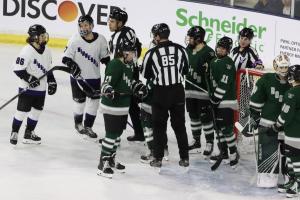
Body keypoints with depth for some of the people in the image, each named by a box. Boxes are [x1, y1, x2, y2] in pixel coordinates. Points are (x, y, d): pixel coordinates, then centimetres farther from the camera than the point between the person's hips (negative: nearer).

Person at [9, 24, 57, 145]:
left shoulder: (47, 51, 6)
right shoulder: (27, 51, -18)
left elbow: (48, 69, 17)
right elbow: (17, 68, -18)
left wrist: (52, 81, 10)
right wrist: (29, 78, -24)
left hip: (41, 88, 7)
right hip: (27, 88, -7)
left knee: (37, 111, 13)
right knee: (22, 111, -4)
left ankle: (29, 133, 25)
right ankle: (14, 133, 10)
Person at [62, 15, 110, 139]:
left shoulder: (101, 40, -6)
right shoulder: (75, 39, -13)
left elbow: (105, 58, 7)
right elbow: (66, 57, -10)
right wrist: (72, 65, -27)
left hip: (94, 77, 3)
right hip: (78, 77, -3)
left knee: (94, 102, 7)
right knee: (79, 102, 8)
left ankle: (88, 126, 23)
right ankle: (78, 123, 34)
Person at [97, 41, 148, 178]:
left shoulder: (129, 64, 9)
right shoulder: (115, 64, -21)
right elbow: (107, 83, -26)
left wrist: (138, 86, 12)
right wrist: (109, 91, -45)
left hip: (123, 105, 10)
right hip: (111, 106, -10)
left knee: (118, 133, 18)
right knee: (111, 134, -6)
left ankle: (111, 159, 32)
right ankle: (102, 164, 2)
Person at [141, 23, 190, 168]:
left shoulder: (151, 53, -10)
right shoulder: (180, 50, -3)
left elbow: (145, 75, 2)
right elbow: (185, 70, 10)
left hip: (160, 93, -2)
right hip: (178, 91, 3)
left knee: (159, 125, 8)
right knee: (179, 125, 12)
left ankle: (158, 158, 9)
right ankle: (184, 158, 15)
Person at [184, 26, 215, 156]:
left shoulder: (208, 52, -15)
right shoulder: (188, 50, 8)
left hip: (203, 91, -8)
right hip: (190, 90, 8)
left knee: (205, 117, -1)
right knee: (193, 116, 14)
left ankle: (209, 144, 10)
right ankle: (196, 143, 25)